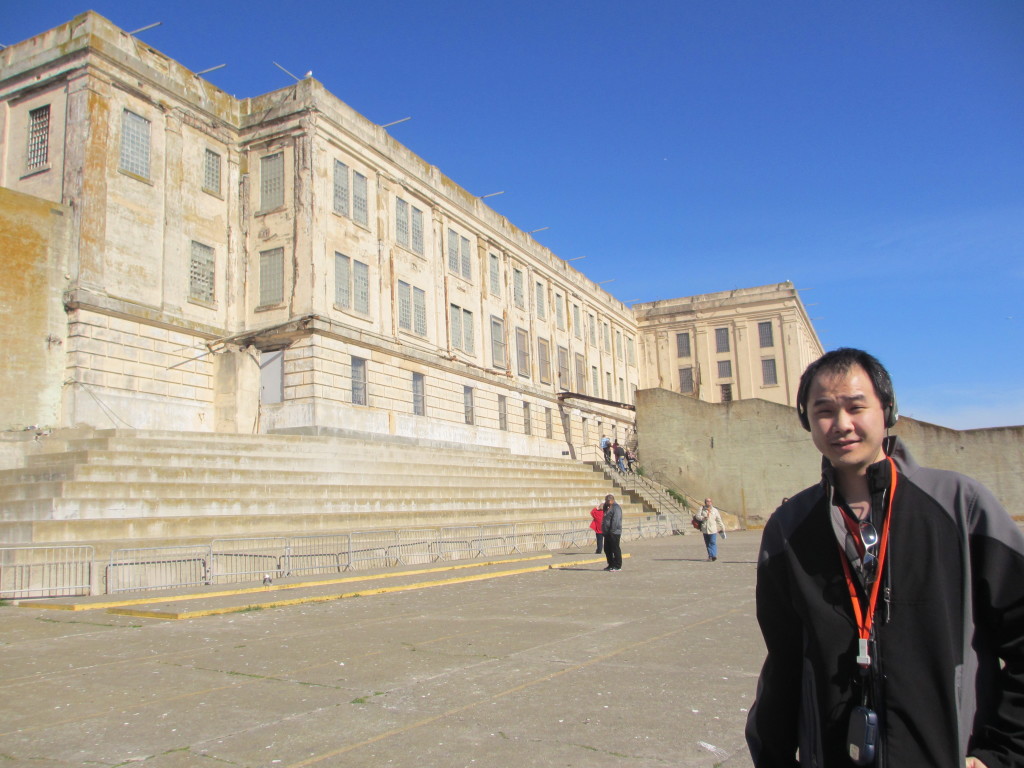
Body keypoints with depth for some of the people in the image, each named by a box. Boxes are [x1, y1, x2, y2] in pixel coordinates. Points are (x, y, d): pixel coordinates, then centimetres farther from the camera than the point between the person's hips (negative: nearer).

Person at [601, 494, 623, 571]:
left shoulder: (616, 508, -13)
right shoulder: (608, 508, 18)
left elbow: (615, 521, -20)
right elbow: (605, 520, 25)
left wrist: (612, 530, -23)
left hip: (614, 533, -10)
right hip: (607, 533, 10)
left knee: (615, 549, -5)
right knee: (607, 549, 13)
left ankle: (618, 566, 0)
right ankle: (611, 565, 22)